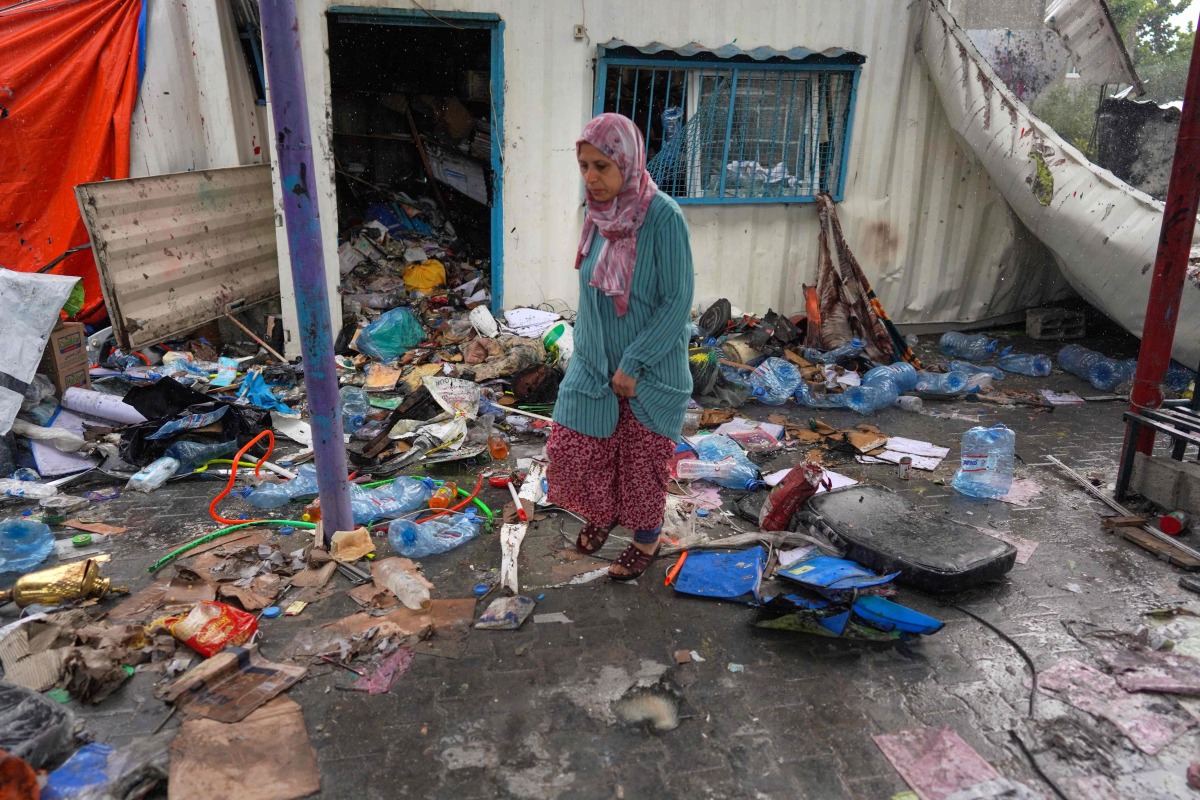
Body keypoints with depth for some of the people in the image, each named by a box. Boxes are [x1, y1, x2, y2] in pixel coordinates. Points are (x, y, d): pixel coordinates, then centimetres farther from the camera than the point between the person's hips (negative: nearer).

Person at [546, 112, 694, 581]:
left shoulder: (663, 217, -21)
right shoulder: (597, 213, -2)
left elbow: (678, 301, -20)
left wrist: (633, 364, -19)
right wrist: (583, 345, 10)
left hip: (650, 367, -6)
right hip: (596, 359, 6)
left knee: (642, 459, 10)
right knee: (570, 447, 11)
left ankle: (647, 541, 35)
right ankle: (603, 512, 40)